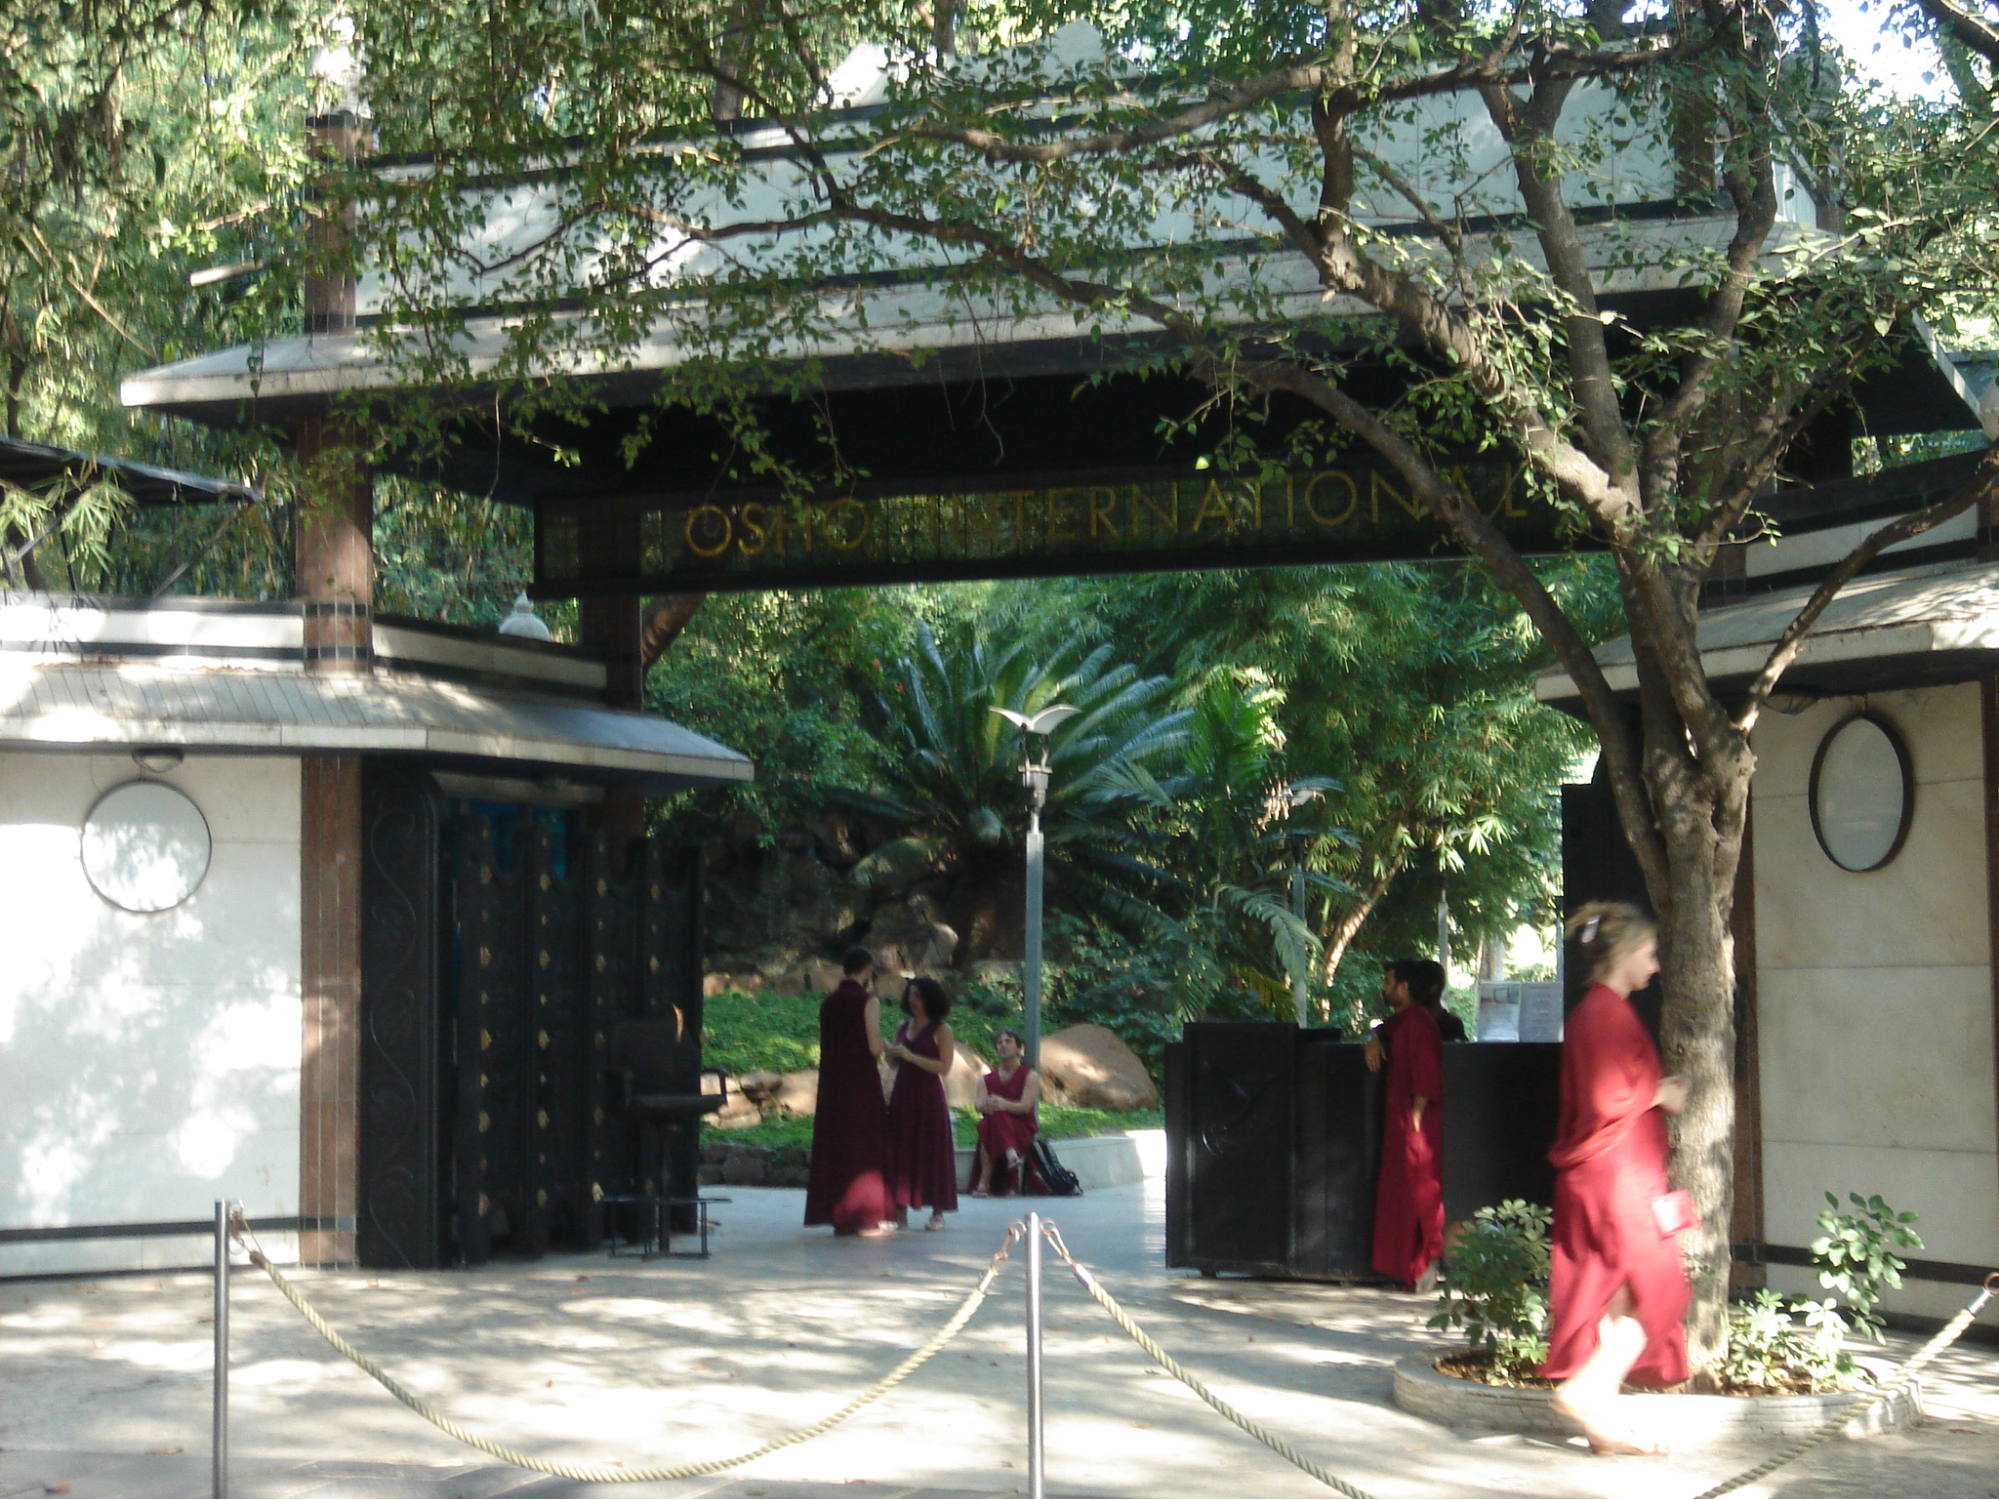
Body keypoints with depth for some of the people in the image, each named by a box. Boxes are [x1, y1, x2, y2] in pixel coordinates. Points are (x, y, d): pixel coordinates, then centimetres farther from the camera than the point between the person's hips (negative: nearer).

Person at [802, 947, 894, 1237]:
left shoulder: (828, 1003, 8)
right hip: (862, 1083, -6)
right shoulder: (868, 1002, -10)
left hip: (832, 1083, 6)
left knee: (834, 1145, 10)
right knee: (865, 1148, 0)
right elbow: (875, 1048, -15)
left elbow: (828, 1044, 10)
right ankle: (865, 1217, -1)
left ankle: (838, 1216, 13)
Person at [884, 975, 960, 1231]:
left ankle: (937, 1213, 2)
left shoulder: (941, 1030, -2)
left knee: (931, 1152, -3)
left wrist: (911, 1056, -17)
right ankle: (900, 1212, 4)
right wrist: (890, 1052, -3)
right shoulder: (903, 1028, 13)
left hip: (929, 1097, -5)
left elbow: (944, 1067, -11)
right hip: (902, 1095, 5)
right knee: (900, 1152, 1)